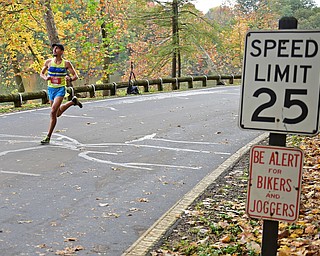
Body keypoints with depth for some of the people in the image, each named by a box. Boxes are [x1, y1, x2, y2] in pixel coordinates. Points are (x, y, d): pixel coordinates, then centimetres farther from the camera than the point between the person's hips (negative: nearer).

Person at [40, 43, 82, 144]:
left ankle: (48, 137, -10)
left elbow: (75, 76, -2)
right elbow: (41, 73, 14)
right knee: (57, 114, 19)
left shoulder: (66, 63, -6)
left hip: (60, 89, -5)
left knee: (53, 112, -18)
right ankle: (73, 102, 45)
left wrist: (70, 79, -25)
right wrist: (45, 77, -10)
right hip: (50, 89, 5)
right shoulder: (48, 62, 2)